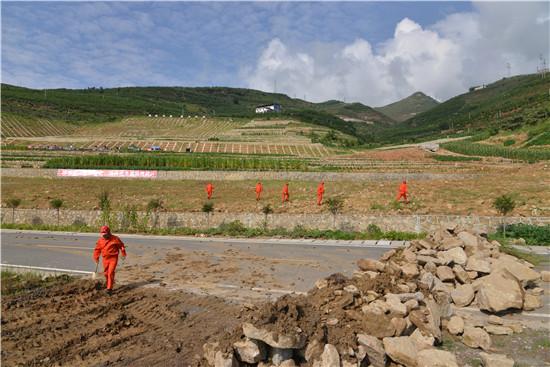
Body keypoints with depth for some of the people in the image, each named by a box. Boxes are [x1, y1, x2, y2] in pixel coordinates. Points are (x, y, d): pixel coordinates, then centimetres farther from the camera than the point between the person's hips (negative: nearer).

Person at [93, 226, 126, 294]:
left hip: (113, 258, -4)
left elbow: (121, 245, 2)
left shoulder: (115, 239, -10)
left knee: (111, 273, -12)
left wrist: (123, 254, 7)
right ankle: (109, 284, 38)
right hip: (105, 259, 4)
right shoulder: (100, 240, -1)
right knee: (106, 273, 12)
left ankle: (109, 288, -7)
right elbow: (97, 249, 10)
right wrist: (96, 258, 9)